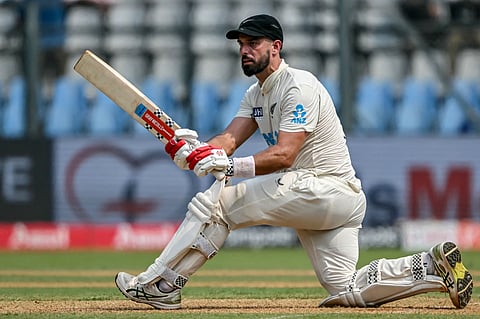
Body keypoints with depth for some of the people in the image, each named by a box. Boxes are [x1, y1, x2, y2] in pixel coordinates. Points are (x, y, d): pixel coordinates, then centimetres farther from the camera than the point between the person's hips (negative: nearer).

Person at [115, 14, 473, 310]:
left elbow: (283, 154, -22)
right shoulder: (257, 94, 18)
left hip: (327, 188, -10)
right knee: (347, 291, 2)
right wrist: (197, 148, -19)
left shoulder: (299, 87, -13)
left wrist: (231, 166, -34)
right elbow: (229, 139, 3)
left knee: (217, 200, -13)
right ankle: (432, 267, 3)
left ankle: (161, 284, -8)